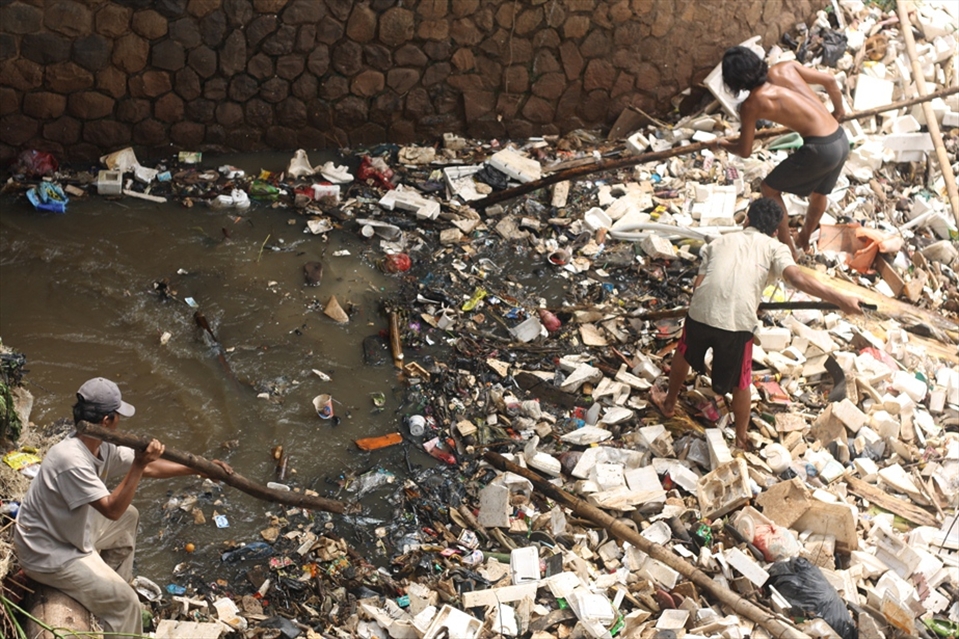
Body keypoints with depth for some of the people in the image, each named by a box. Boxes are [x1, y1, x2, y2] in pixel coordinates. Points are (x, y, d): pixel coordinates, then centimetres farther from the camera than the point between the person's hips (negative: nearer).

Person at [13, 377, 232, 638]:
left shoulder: (101, 447, -5)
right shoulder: (72, 460, -33)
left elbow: (149, 468, 3)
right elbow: (112, 510, -33)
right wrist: (138, 465, -37)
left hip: (70, 530, 9)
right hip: (49, 554, -9)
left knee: (129, 517, 25)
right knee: (125, 602, -11)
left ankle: (113, 582, 36)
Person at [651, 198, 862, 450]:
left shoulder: (719, 242, 21)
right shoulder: (774, 248, 11)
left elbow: (698, 284, 12)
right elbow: (798, 278, -9)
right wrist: (840, 299, -15)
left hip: (701, 313, 3)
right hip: (738, 323, -2)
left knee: (683, 355, 34)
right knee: (740, 384, 21)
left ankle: (669, 402, 55)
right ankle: (741, 439, 36)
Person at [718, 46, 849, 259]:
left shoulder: (752, 104, -7)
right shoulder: (786, 68, 6)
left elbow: (745, 151, 4)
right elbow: (830, 80, 13)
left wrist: (725, 145, 27)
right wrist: (838, 109, 31)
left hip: (820, 149, -7)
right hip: (842, 140, 7)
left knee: (770, 189, 16)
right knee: (818, 194, 31)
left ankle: (788, 248, 25)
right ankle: (804, 240, 53)